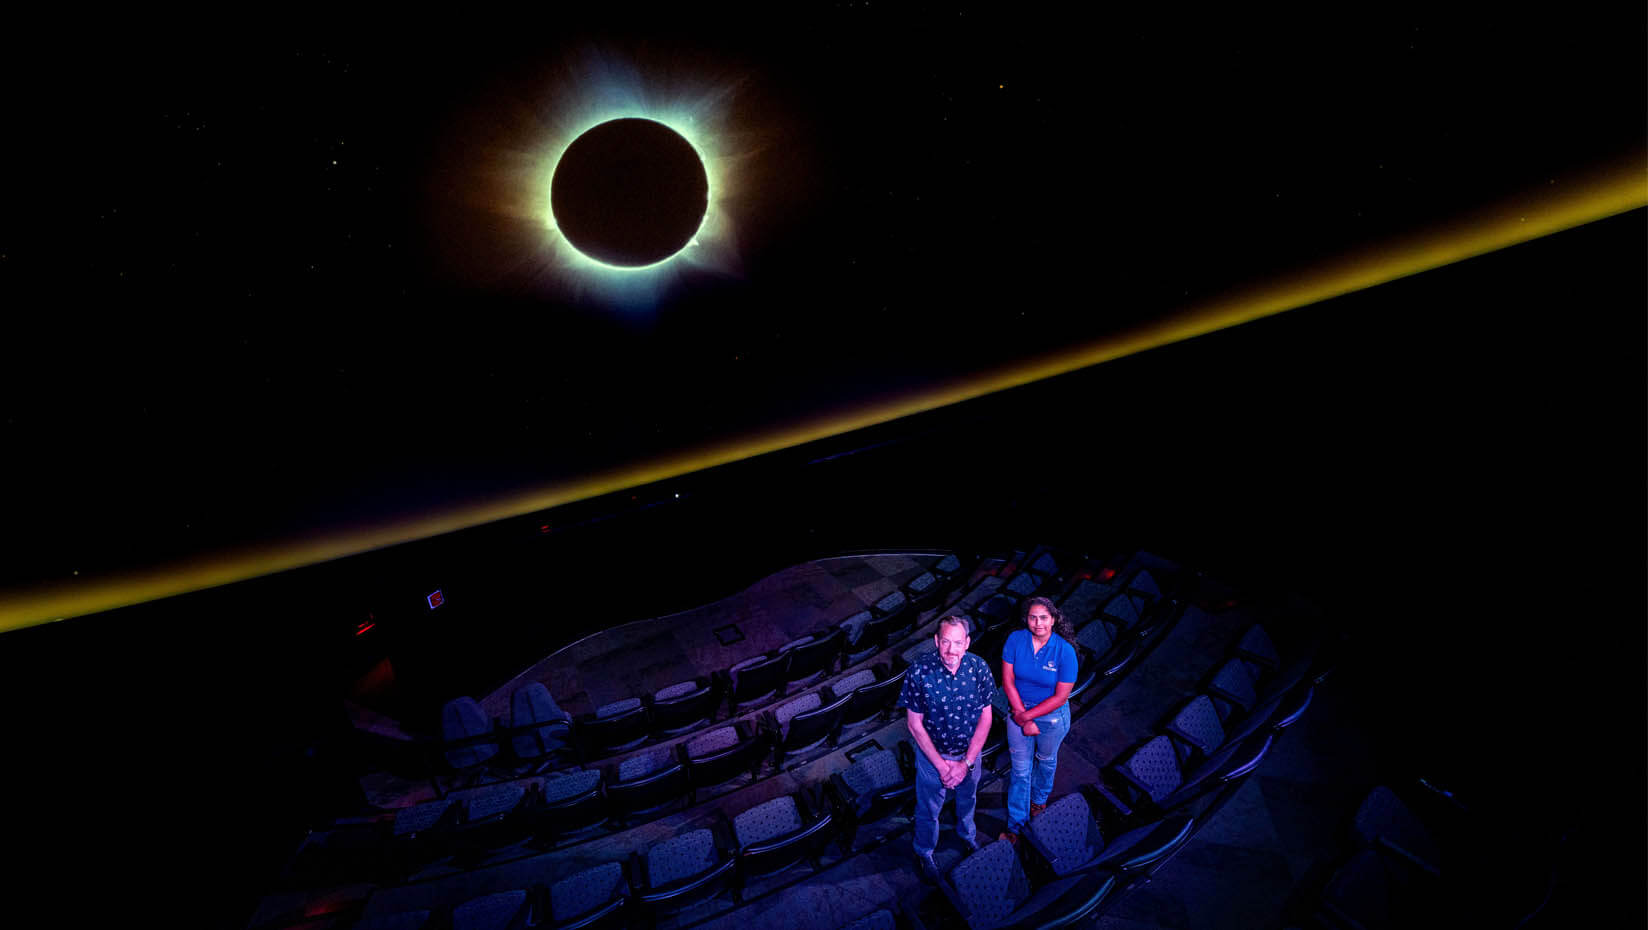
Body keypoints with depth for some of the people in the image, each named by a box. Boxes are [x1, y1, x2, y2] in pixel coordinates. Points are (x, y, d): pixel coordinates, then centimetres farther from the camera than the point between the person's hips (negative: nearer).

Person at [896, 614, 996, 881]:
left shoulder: (979, 668, -22)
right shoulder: (919, 671, -30)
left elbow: (985, 718, -12)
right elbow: (915, 724, -19)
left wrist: (966, 762, -15)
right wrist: (941, 765, -17)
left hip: (970, 752, 3)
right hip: (933, 754, -2)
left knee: (967, 798, 30)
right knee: (928, 808, 21)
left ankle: (967, 834, 63)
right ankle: (924, 853, 52)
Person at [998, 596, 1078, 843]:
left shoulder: (1065, 651, -24)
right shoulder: (1015, 640, -19)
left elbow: (1061, 697, -19)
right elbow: (1008, 681, -13)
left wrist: (1027, 716, -18)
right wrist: (1023, 717, -16)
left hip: (1052, 716, 0)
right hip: (1019, 711, 1)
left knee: (1046, 760, 26)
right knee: (1020, 769, 12)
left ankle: (1039, 799, 56)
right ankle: (1016, 825, 32)